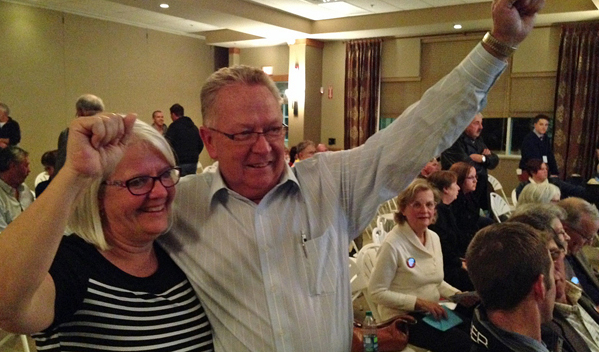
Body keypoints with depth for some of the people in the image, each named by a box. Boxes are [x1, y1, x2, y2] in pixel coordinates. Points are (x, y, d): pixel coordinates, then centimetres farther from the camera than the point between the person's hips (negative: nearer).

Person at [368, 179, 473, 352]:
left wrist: (457, 294, -2)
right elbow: (377, 292, -18)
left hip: (432, 312, 7)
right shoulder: (393, 244, -21)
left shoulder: (434, 237, 4)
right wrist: (419, 303, -21)